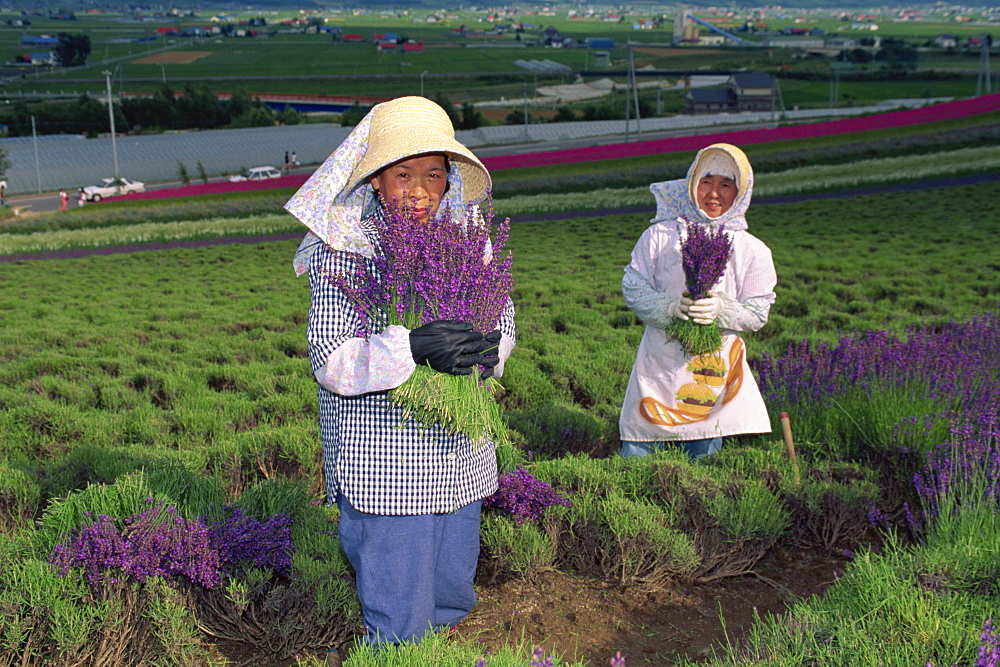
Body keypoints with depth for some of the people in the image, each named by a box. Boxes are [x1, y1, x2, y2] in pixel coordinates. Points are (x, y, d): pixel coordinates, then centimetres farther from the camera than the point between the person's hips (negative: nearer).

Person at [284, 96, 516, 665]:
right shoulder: (344, 251, -11)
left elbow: (502, 320, 5)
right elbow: (330, 360, -17)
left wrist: (488, 347, -19)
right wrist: (409, 348, -32)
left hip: (459, 448, 5)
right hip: (381, 456, -4)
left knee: (451, 601, 19)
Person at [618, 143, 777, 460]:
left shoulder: (752, 250, 2)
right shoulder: (661, 235, 1)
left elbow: (758, 312, 0)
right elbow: (632, 286, -1)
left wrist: (721, 310, -19)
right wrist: (669, 306, -18)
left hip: (715, 372, 1)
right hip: (660, 364, 0)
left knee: (703, 458, 7)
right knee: (635, 457, 2)